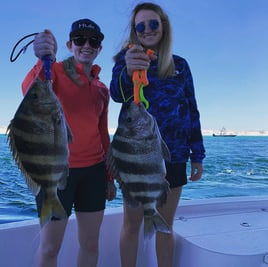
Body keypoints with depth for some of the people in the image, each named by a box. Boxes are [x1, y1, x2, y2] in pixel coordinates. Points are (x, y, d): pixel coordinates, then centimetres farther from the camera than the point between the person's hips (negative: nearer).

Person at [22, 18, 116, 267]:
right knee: (50, 246, 4)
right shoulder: (56, 71, -3)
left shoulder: (101, 88, 12)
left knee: (90, 243, 13)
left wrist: (110, 176, 15)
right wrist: (44, 61, -46)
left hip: (93, 170, 5)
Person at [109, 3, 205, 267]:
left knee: (165, 225, 12)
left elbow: (191, 110, 10)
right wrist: (128, 72, -42)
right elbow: (117, 94, -19)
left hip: (173, 155, 3)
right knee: (132, 222, 7)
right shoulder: (127, 58, 1)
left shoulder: (180, 65, 9)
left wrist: (197, 155, 5)